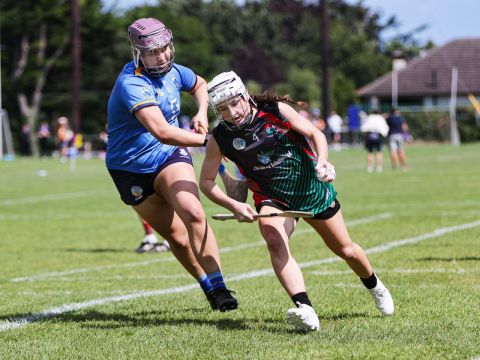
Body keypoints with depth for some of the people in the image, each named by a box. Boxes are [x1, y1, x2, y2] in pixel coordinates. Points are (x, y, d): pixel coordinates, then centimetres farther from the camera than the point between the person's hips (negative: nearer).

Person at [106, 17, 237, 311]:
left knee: (193, 214, -22)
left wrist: (202, 113, 4)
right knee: (177, 236, -1)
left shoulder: (172, 71, -2)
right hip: (133, 170, -4)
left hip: (171, 156, 4)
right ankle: (210, 289, 17)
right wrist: (207, 139, -35)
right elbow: (162, 132, -39)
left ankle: (218, 288, -22)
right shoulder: (132, 85, -27)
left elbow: (200, 85, 24)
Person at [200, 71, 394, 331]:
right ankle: (304, 309, -44)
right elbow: (206, 181, -6)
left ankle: (374, 286, 44)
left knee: (345, 250, 11)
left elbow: (315, 133, -10)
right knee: (274, 241, -33)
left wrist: (322, 162, -29)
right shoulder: (220, 139, -13)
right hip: (273, 199, 0)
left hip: (313, 189, 0)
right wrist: (233, 205, -21)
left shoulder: (276, 110, -15)